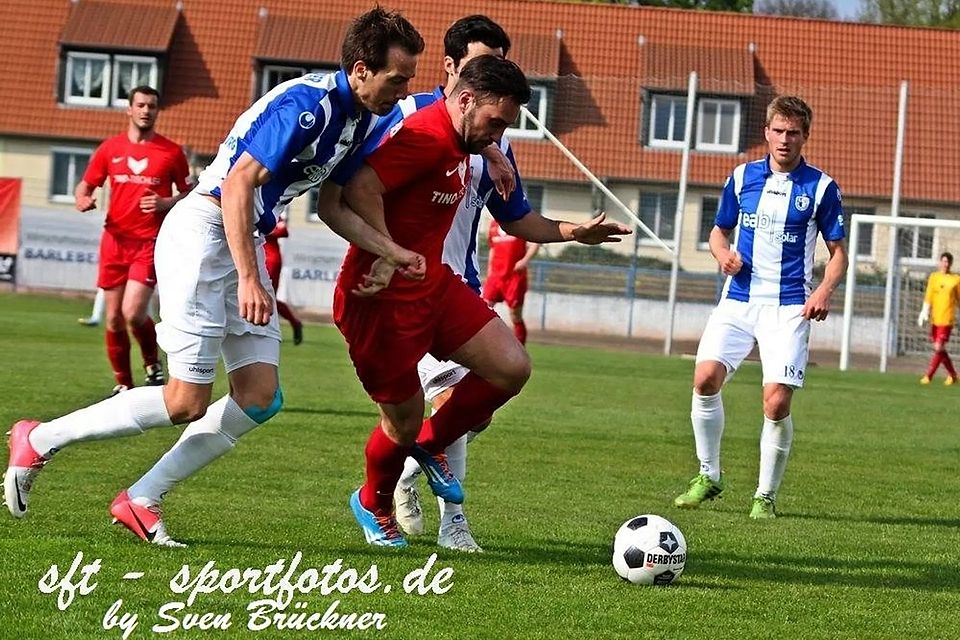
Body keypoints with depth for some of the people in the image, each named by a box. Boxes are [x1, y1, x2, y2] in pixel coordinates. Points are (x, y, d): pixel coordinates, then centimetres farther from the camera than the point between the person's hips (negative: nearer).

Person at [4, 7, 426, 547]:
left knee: (260, 398, -2)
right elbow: (238, 183, -26)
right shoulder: (307, 105, -21)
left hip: (247, 240, 9)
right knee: (187, 402, -11)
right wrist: (248, 279, -29)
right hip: (203, 232, -9)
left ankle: (142, 500, 5)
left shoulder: (360, 117, 8)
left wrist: (392, 251, 5)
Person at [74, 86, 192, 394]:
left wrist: (165, 203, -12)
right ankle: (124, 385, 18)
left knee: (133, 313, -17)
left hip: (150, 243, -3)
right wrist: (82, 199, -11)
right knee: (114, 319, 4)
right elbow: (85, 185, 13)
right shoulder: (110, 148, 7)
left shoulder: (171, 152, 2)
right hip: (115, 241, 3)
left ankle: (153, 365, 11)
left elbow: (188, 194, 8)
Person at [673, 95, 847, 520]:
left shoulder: (821, 187, 1)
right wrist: (723, 254, -4)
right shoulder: (743, 177, 8)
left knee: (777, 401, -12)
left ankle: (766, 496, 5)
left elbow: (838, 251, 5)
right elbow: (719, 231, 19)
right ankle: (709, 476, 2)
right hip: (738, 299, 3)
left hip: (789, 307, -2)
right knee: (705, 377, -16)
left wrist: (824, 290, -13)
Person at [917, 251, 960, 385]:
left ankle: (928, 376, -10)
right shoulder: (933, 277, 7)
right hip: (935, 319, 3)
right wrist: (924, 313, -11)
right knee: (940, 349, 9)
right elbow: (928, 297, 1)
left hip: (947, 319, -3)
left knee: (939, 348, -13)